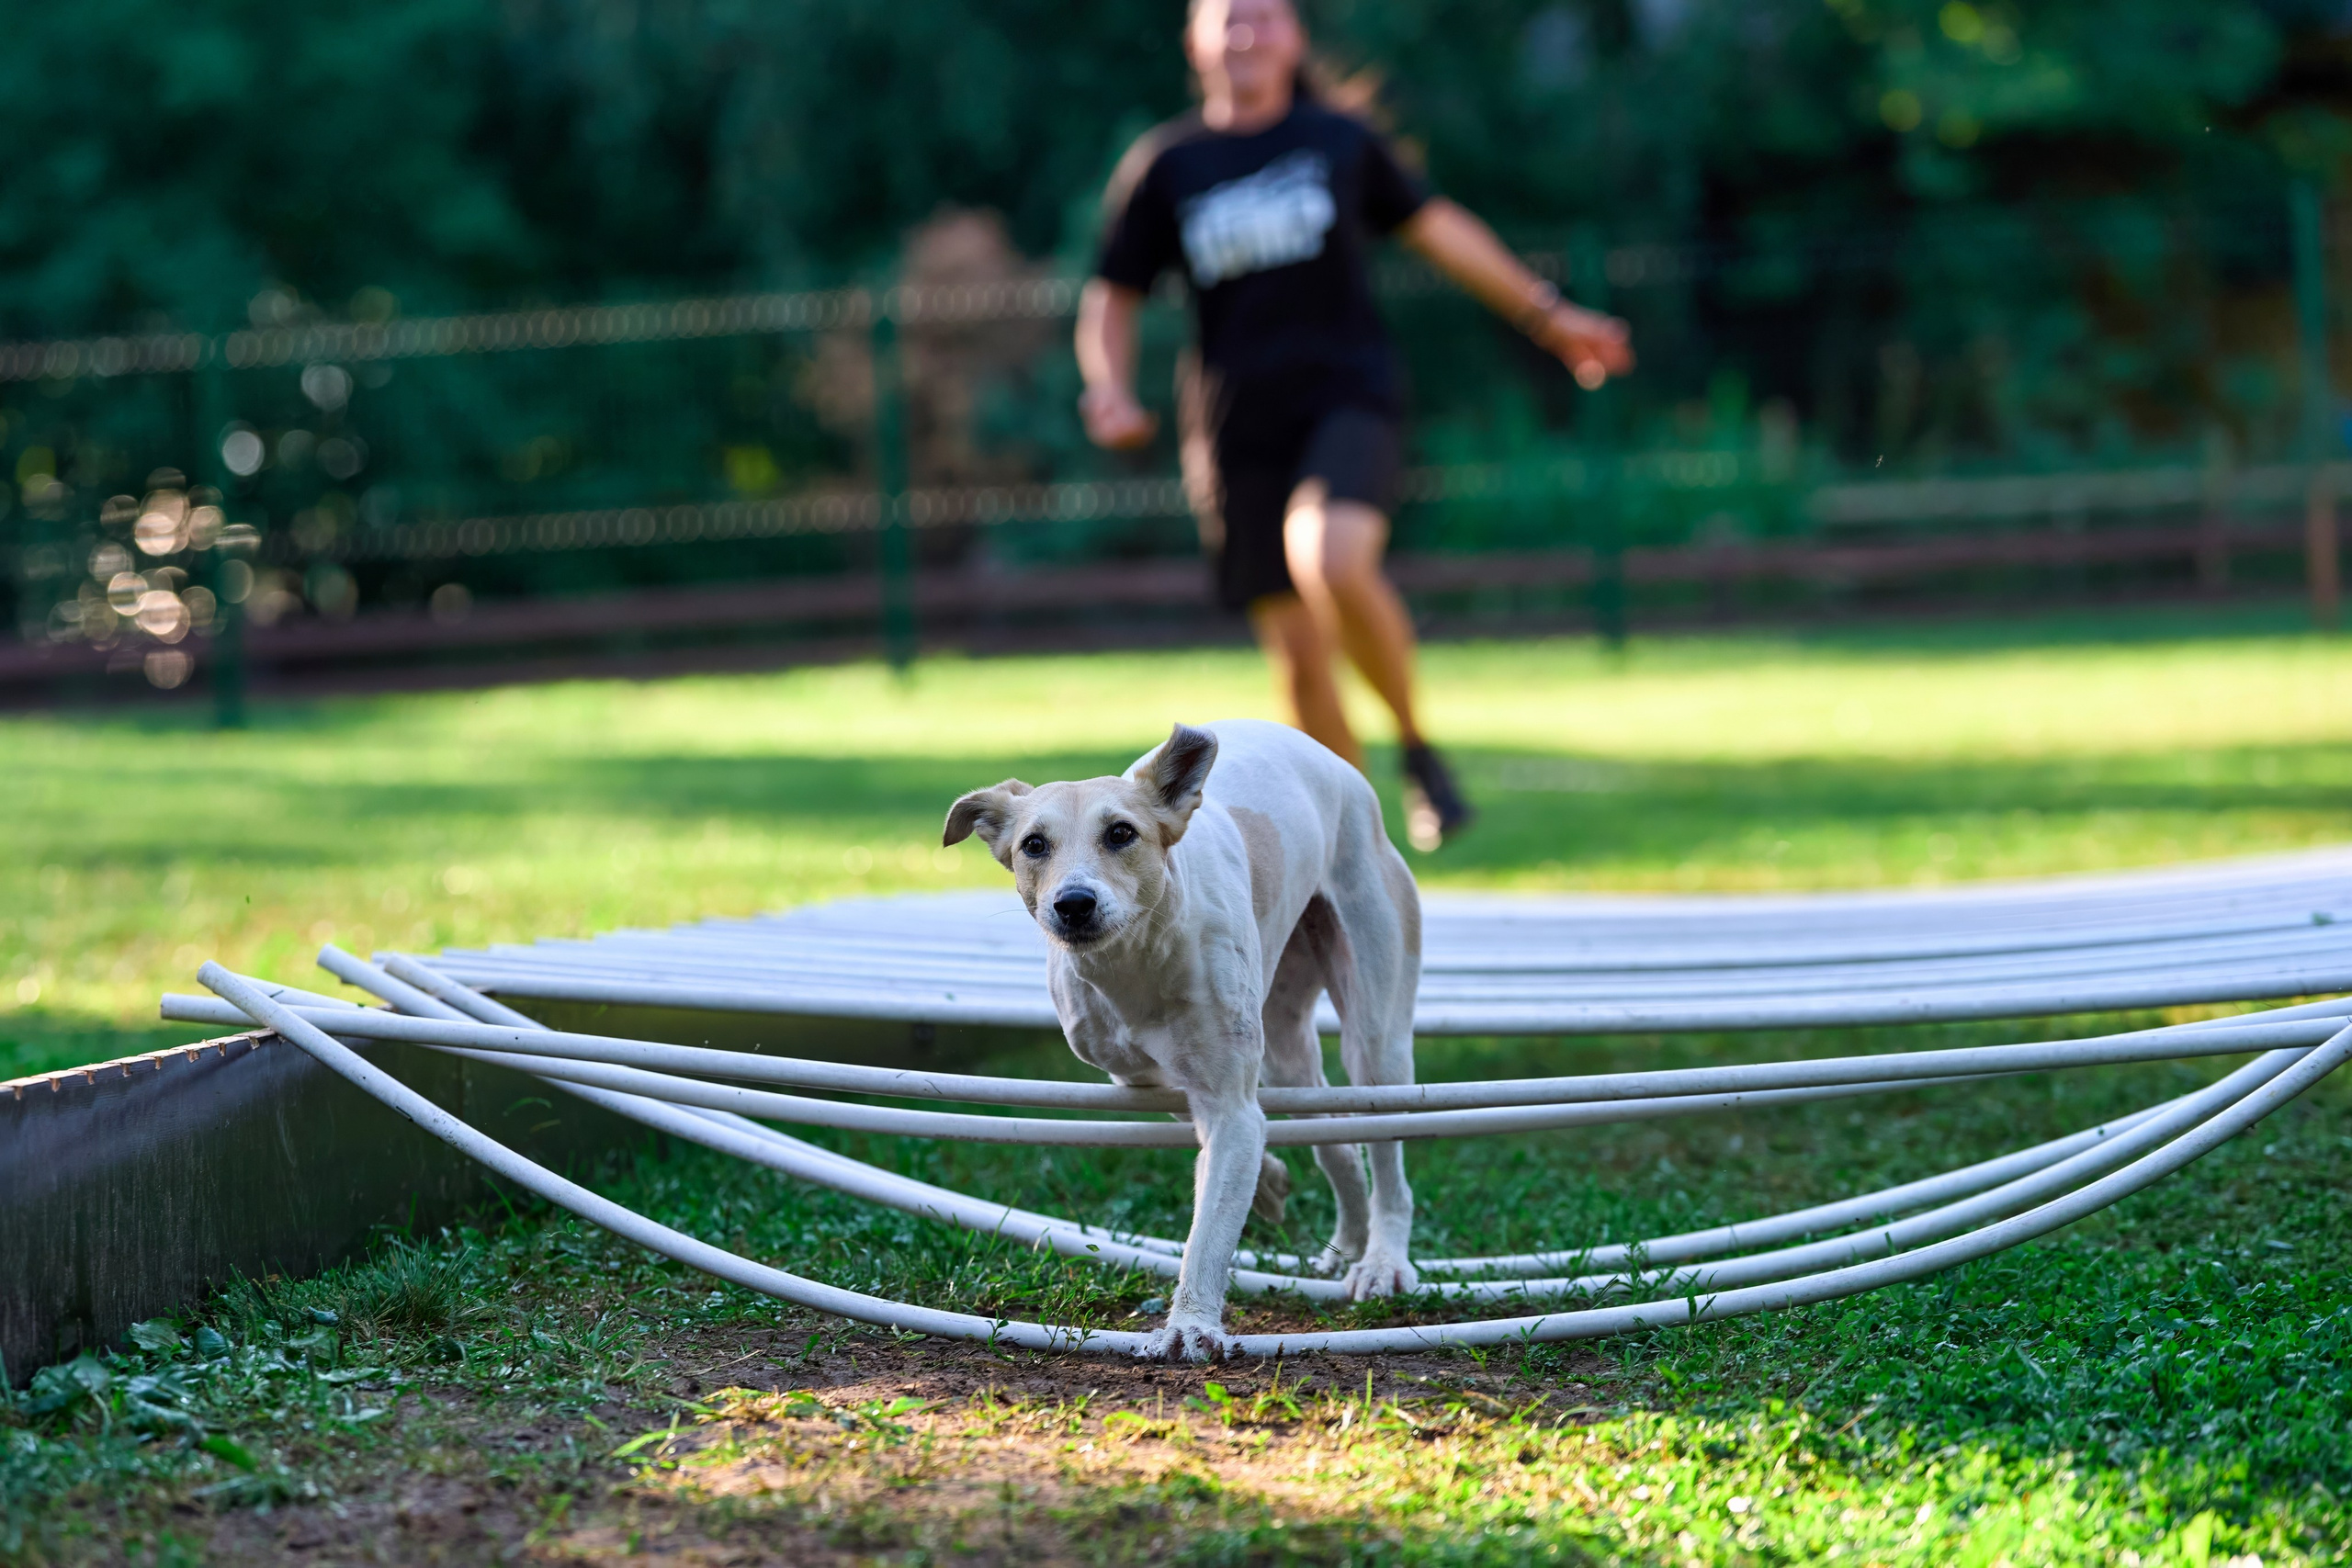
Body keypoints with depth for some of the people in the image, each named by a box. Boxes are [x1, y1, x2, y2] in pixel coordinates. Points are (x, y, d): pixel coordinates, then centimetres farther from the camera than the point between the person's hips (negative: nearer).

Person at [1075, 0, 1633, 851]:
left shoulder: (1341, 141, 9)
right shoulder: (1162, 166, 8)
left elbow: (1438, 229, 21)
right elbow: (1111, 298, 15)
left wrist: (1548, 316, 24)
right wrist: (1111, 391, -4)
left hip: (1347, 398, -2)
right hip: (1237, 436, 2)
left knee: (1331, 562, -31)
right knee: (1300, 657, -1)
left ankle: (1418, 744, -9)